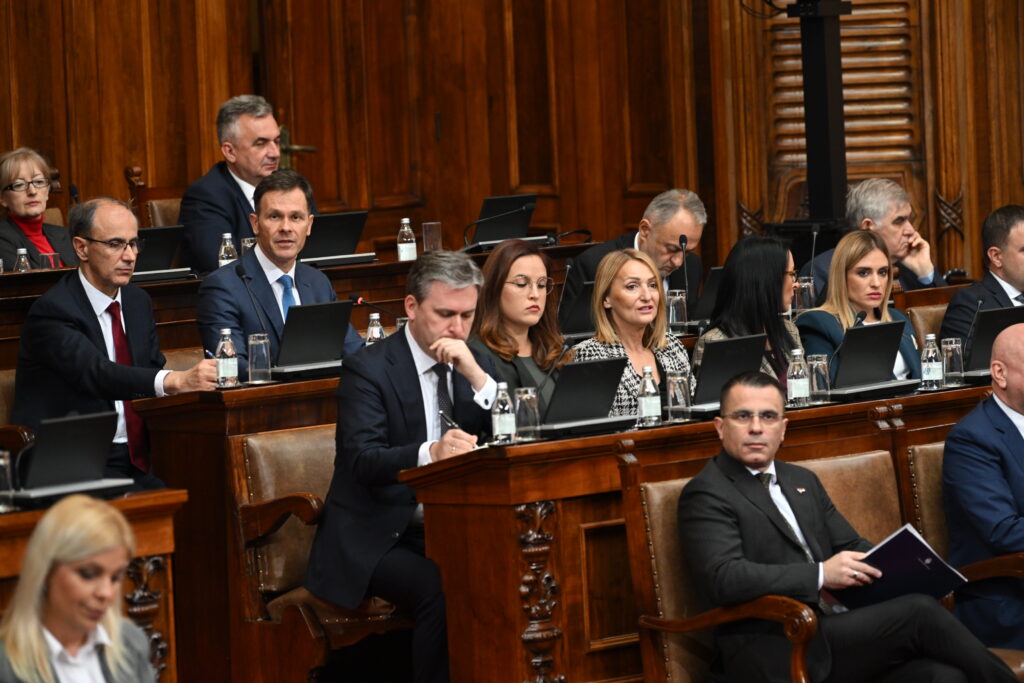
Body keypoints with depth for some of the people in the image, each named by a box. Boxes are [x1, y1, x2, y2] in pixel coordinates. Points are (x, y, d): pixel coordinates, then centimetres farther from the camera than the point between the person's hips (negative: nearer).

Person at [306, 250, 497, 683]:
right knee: (440, 590, -32)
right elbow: (364, 461, -20)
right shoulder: (368, 368, -7)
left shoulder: (476, 365, 10)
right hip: (379, 539, -5)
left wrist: (476, 375, -13)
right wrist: (430, 452, -39)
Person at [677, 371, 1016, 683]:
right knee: (919, 613, -21)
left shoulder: (802, 481, 23)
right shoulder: (705, 495, -2)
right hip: (775, 653, -7)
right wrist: (821, 575, -19)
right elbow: (722, 578, -16)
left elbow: (852, 547, 25)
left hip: (837, 633, 7)